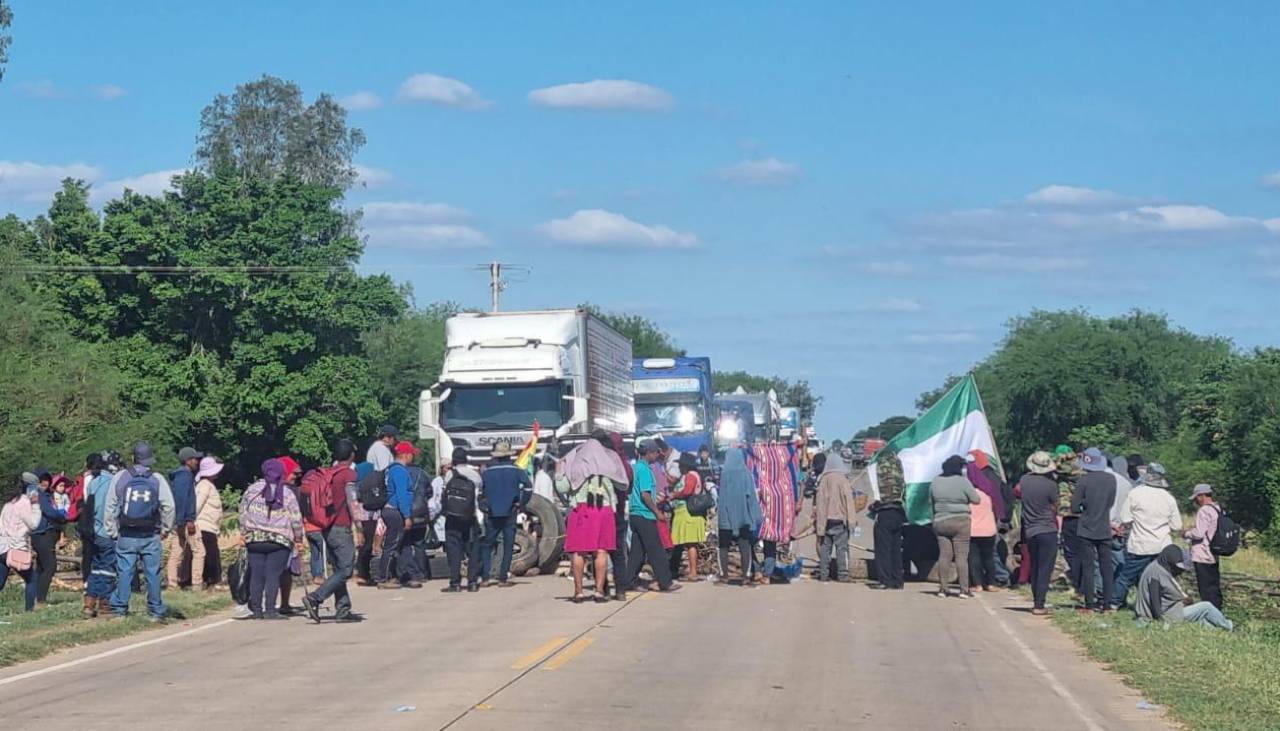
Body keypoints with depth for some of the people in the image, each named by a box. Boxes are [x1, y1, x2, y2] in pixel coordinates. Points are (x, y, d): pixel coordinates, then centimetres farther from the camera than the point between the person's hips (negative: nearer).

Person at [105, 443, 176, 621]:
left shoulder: (120, 477, -2)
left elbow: (110, 506, 0)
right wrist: (166, 529, 7)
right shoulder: (158, 479, -4)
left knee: (124, 572, 4)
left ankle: (119, 609, 5)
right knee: (153, 573, 5)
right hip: (150, 536, 0)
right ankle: (156, 611, 8)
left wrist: (112, 531, 8)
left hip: (126, 535, 1)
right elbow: (168, 507, -7)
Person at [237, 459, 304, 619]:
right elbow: (296, 519, 1)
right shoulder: (287, 493, 1)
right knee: (273, 575, -3)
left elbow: (243, 513, 9)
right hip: (280, 540, -2)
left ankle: (256, 610, 8)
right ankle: (270, 610, -7)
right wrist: (298, 539, 11)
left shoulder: (252, 489, 5)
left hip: (255, 538, 2)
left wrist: (243, 533, 17)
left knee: (256, 575, 5)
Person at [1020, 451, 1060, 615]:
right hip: (1047, 531, -5)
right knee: (1045, 570, -3)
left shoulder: (1024, 480, 0)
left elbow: (1017, 491, 23)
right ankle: (1039, 605, -7)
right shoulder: (1051, 485, -15)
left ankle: (1036, 602, 19)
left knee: (1034, 569, 16)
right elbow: (1055, 509, -2)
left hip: (1029, 532, 5)